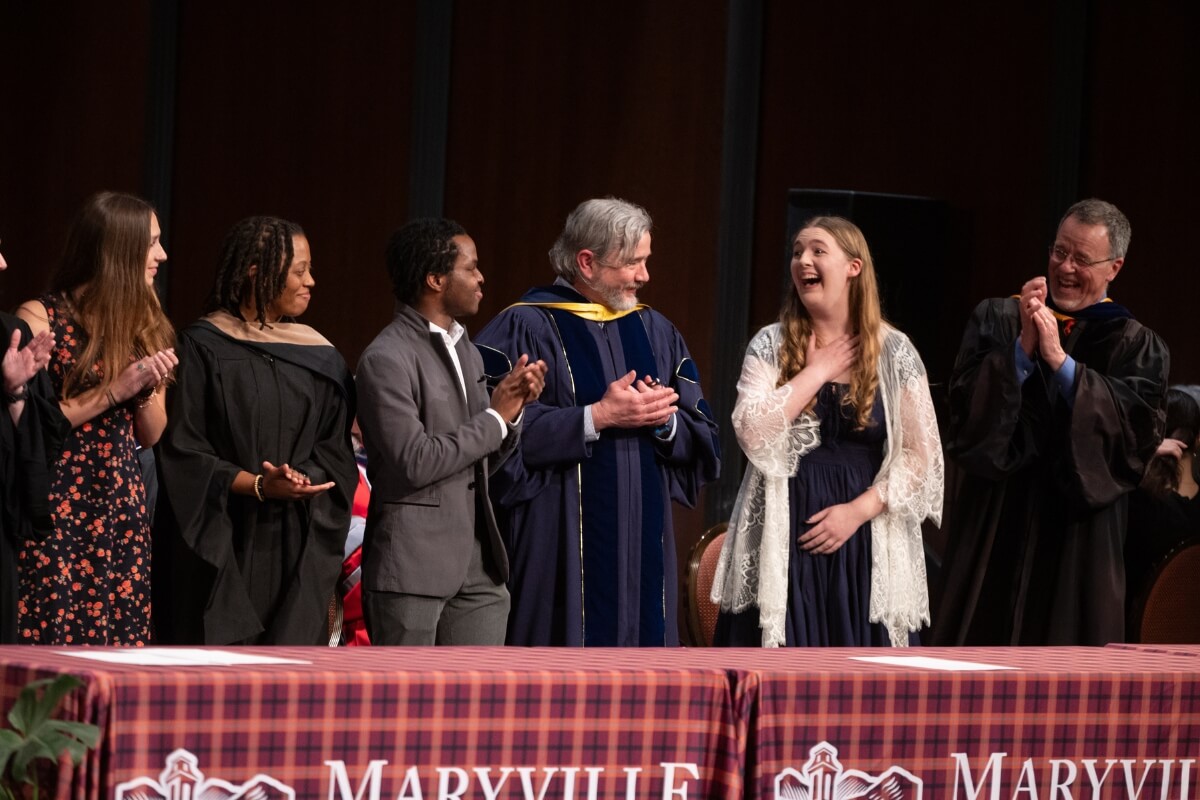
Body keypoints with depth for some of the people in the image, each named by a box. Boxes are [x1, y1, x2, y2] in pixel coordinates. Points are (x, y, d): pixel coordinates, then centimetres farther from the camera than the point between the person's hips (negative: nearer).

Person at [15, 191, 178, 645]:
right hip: (55, 515, -6)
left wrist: (148, 390, -4)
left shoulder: (142, 326, 13)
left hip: (122, 511, 6)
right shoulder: (41, 318, -5)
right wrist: (113, 391, -13)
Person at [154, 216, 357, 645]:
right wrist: (257, 485, -16)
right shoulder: (202, 347, -3)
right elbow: (180, 450, -6)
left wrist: (302, 481, -11)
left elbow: (335, 451, 10)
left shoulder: (320, 358, 12)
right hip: (220, 546, -4)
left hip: (297, 550, 4)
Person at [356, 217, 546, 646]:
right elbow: (415, 462, -20)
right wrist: (495, 417, -12)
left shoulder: (464, 350, 15)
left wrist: (512, 410, 0)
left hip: (476, 564, 8)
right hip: (411, 567, -8)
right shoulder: (386, 359, -12)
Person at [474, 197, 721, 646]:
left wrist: (665, 419, -10)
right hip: (561, 546, -5)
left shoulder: (653, 331, 13)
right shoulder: (526, 328, -5)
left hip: (642, 544, 5)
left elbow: (701, 436, 12)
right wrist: (598, 417, -17)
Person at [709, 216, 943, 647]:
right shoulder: (771, 345, 4)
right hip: (784, 538, 0)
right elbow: (752, 432, -10)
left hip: (866, 541, 0)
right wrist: (817, 372, -7)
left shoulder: (894, 352, 2)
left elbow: (921, 455, 0)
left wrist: (858, 510, -11)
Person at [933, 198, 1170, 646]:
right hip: (995, 524, 1)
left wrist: (1061, 361, -17)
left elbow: (1138, 427, -13)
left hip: (1078, 532, -1)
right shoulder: (997, 319, 7)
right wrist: (1023, 346, -17)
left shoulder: (1136, 347, 5)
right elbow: (966, 404, -5)